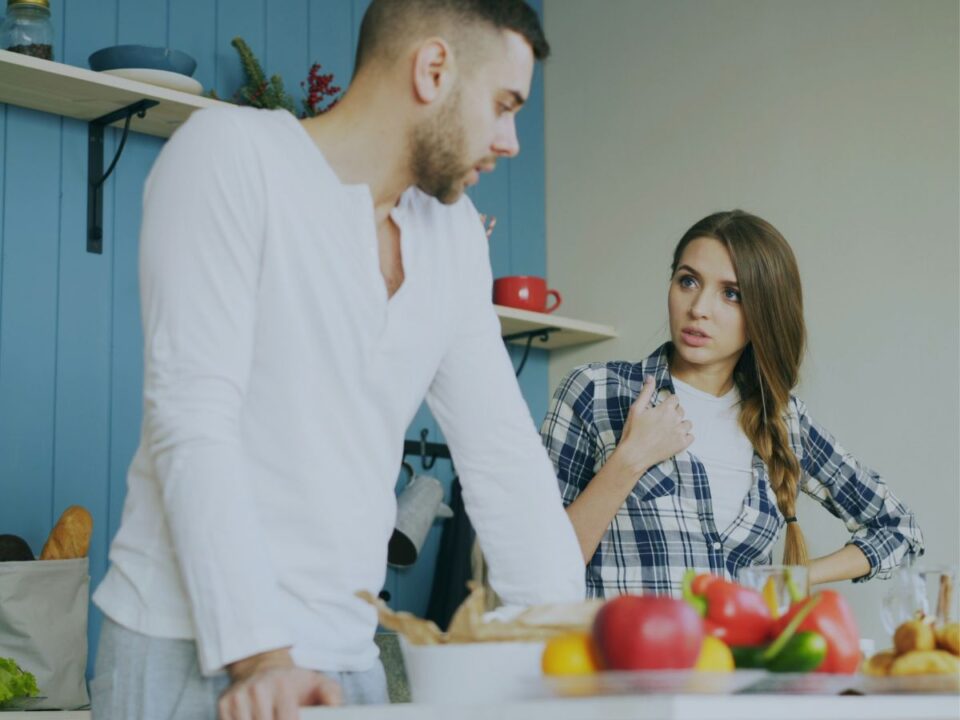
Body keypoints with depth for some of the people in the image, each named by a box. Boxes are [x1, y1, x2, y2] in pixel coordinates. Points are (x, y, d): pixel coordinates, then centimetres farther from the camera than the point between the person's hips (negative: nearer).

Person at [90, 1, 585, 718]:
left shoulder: (454, 234, 11)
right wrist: (258, 653, -24)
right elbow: (193, 421, -17)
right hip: (194, 653, -6)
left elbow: (502, 451, 11)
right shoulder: (230, 151, -8)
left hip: (347, 657, 6)